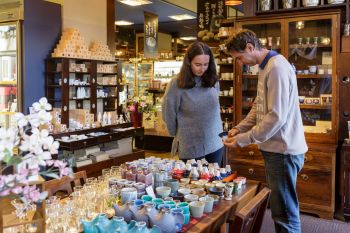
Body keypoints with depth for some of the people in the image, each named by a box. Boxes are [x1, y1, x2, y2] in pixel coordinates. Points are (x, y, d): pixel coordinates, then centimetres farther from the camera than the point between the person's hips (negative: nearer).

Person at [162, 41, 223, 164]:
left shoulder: (213, 80, 0)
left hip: (215, 144, 4)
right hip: (191, 147, -4)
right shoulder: (177, 83, -13)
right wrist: (178, 135, 6)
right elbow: (168, 114, -4)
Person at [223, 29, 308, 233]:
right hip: (275, 148, 10)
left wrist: (243, 140, -16)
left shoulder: (277, 68, -18)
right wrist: (239, 129, 6)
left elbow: (276, 116, -23)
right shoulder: (265, 67, 14)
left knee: (285, 214, 0)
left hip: (283, 151, -10)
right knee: (280, 209, 19)